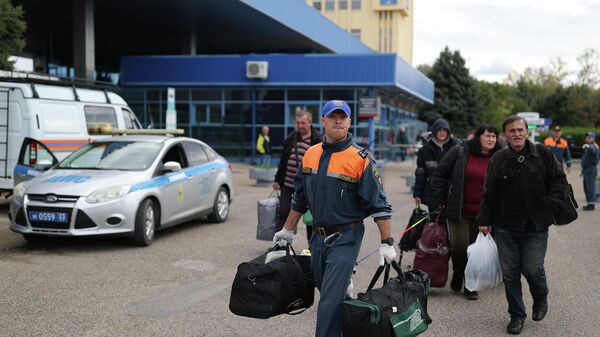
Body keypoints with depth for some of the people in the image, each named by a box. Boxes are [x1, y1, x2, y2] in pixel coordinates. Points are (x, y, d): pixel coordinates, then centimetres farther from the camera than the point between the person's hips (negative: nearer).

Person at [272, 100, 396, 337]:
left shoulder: (361, 159, -11)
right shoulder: (310, 155, 7)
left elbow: (379, 204, -11)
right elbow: (299, 199, 17)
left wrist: (386, 243, -14)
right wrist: (287, 230, 20)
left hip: (346, 238, -6)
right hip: (318, 237, 6)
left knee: (330, 301, -8)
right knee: (332, 294, 18)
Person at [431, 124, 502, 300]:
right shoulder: (460, 152, -3)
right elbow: (441, 174, 2)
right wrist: (440, 201, 0)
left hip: (482, 214, 2)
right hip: (459, 211, -2)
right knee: (459, 245, -8)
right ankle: (458, 274, 22)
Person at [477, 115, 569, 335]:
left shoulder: (543, 154, -1)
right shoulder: (498, 159, 2)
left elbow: (559, 180, 7)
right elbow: (489, 193, 5)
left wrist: (550, 205, -4)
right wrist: (484, 220, 3)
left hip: (536, 227, -1)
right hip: (505, 228, 1)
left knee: (532, 269, -5)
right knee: (510, 273, 5)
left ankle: (541, 298, 29)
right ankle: (517, 315, 22)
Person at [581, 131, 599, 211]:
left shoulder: (594, 146, -12)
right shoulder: (588, 147, 20)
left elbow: (592, 149, -39)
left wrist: (588, 147, -62)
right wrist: (583, 169, 30)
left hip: (591, 170, -10)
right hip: (586, 170, 10)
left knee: (590, 187, -11)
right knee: (586, 188, 14)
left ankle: (591, 204, -11)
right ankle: (589, 204, 20)